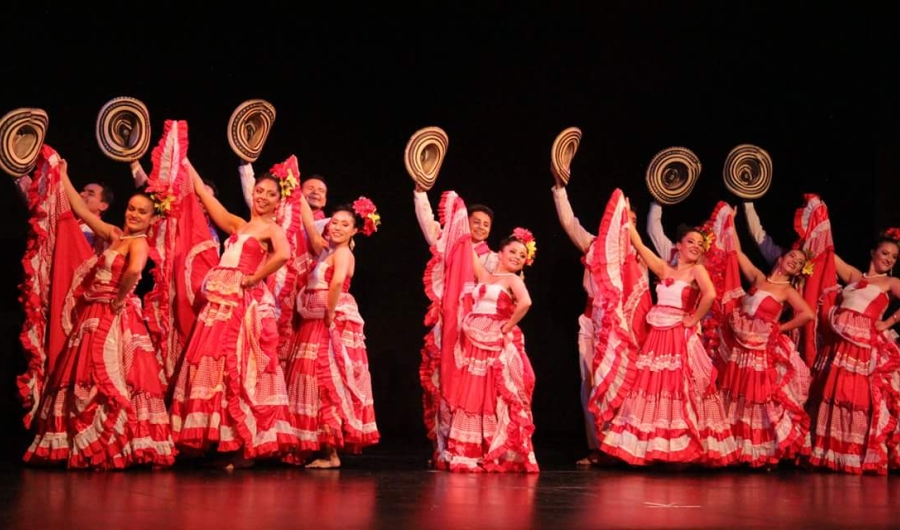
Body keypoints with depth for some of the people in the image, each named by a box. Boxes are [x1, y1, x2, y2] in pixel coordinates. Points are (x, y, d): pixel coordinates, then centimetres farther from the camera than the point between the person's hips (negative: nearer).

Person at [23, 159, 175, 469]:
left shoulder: (139, 242, -9)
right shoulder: (114, 235, 14)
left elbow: (134, 271, -31)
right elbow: (81, 210, 20)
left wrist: (120, 298, -20)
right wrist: (63, 177, 21)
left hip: (115, 320, -9)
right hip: (95, 317, 9)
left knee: (109, 381, -12)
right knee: (85, 380, 8)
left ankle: (117, 449, -11)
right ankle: (94, 449, 13)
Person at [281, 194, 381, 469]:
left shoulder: (343, 252, -9)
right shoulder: (325, 250, 15)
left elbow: (337, 282, -27)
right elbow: (309, 221, 22)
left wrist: (330, 314, -21)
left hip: (334, 322, -9)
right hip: (315, 323, 9)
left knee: (328, 383, -10)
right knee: (317, 383, 8)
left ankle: (331, 452, -10)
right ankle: (325, 450, 11)